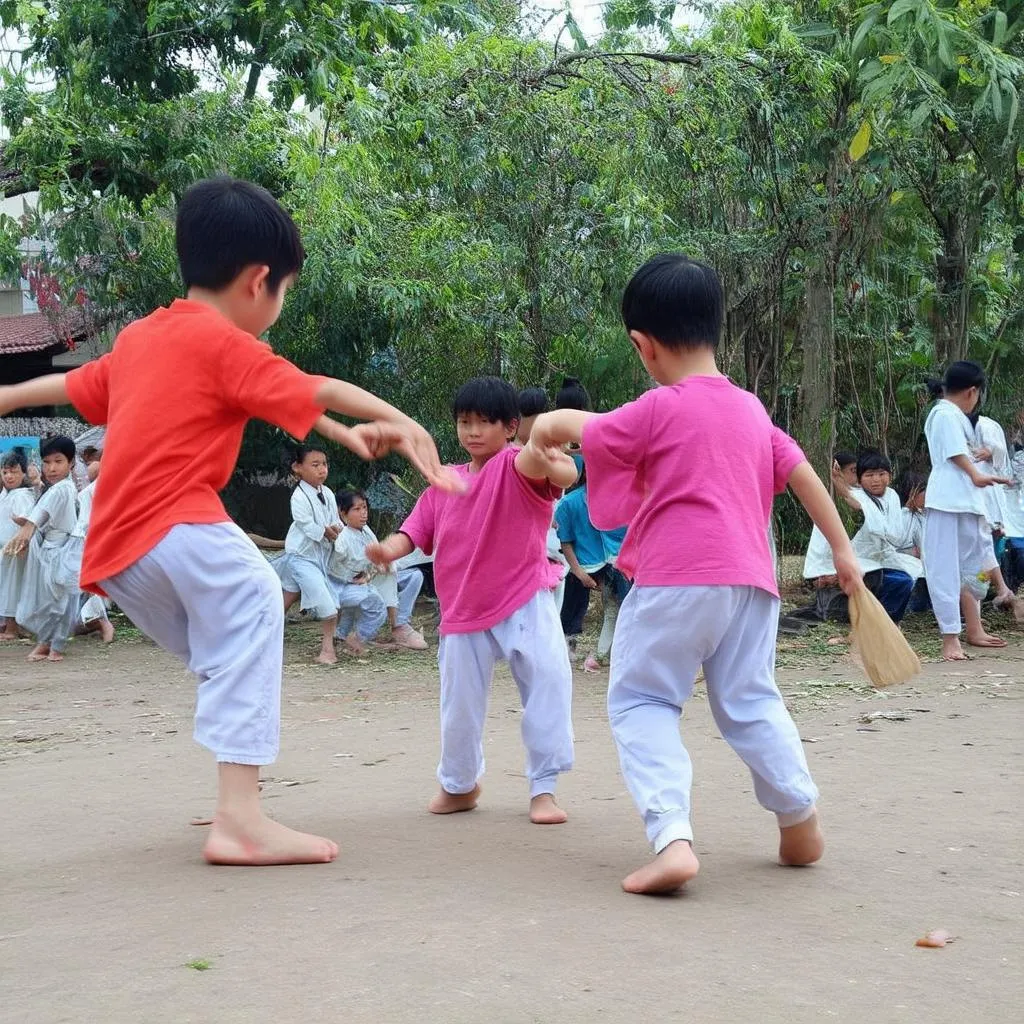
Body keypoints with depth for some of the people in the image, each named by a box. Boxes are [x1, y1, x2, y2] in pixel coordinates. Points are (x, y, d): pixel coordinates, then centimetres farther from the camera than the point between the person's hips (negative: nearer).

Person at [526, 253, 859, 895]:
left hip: (676, 578, -6)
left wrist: (546, 428, 27)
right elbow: (804, 476, 17)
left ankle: (672, 838, -14)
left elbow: (581, 428, 4)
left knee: (642, 702, 1)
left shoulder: (660, 409, -4)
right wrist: (843, 550, 25)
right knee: (752, 704, 17)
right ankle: (801, 824, 19)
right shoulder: (751, 410, 14)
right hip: (751, 578, 6)